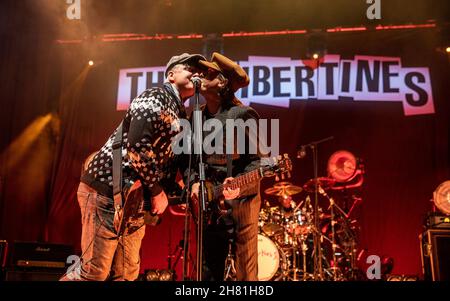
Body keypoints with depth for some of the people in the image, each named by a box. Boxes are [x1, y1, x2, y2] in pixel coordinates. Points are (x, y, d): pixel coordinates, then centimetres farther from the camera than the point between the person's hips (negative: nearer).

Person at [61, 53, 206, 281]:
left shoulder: (177, 114, 20)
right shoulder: (156, 98, -9)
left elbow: (168, 160, 23)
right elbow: (138, 147, -22)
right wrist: (157, 191, -12)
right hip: (106, 190, -10)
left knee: (127, 274, 11)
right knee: (95, 273, -6)